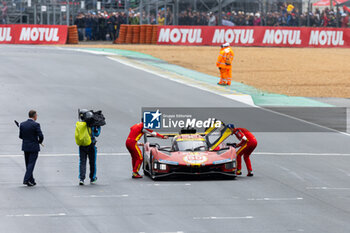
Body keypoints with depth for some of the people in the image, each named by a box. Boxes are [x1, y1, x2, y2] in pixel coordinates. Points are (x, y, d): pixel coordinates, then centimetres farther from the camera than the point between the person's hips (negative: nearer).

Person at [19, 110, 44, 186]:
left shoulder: (22, 124, 1)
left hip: (25, 147, 5)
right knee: (31, 164, -3)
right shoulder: (36, 125, -14)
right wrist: (39, 141, 4)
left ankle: (31, 180, 19)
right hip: (34, 147, -5)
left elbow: (21, 136, 6)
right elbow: (41, 136, -17)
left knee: (28, 164, 13)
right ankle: (26, 180, -12)